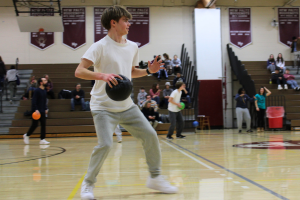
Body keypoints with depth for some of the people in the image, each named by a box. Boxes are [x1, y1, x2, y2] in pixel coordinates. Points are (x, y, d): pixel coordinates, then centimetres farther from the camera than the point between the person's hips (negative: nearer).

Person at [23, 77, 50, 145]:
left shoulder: (44, 91, 12)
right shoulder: (37, 91, -12)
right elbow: (34, 101, -17)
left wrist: (46, 109, 13)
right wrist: (36, 109, -24)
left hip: (42, 111, 8)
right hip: (36, 111, -8)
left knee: (43, 125, 2)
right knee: (35, 125, -3)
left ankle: (42, 139, 4)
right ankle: (27, 135, 19)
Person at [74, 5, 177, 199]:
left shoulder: (132, 47, 9)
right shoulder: (100, 46, -11)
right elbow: (79, 71, -19)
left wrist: (148, 71, 6)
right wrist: (102, 75, -34)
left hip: (127, 105, 6)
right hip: (104, 106, -6)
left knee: (150, 135, 0)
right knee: (105, 144, -20)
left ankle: (155, 178, 19)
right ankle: (88, 184, 4)